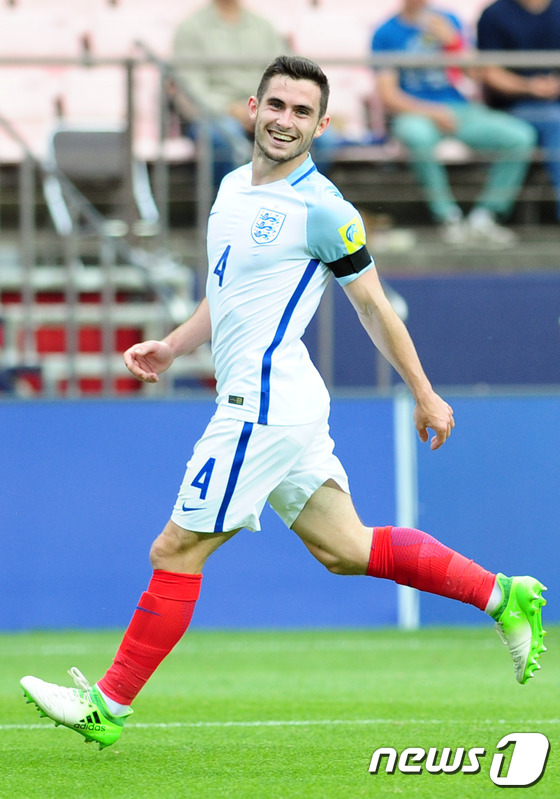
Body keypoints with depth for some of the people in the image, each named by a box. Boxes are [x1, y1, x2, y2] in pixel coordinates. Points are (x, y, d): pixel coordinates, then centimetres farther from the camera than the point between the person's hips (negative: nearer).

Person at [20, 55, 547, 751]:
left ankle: (107, 706, 5)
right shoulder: (234, 186, 13)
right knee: (345, 548, 12)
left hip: (262, 403, -9)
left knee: (176, 552, -3)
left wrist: (426, 396, 3)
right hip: (265, 402, 9)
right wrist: (173, 347, 14)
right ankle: (501, 595, 17)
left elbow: (374, 306, -4)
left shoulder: (323, 210, -12)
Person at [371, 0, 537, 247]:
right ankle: (449, 219, -30)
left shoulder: (448, 22, 13)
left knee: (521, 136, -20)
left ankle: (482, 219, -14)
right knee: (418, 135, -42)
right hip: (414, 113, -4)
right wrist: (431, 112, -20)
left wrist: (452, 41, -11)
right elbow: (388, 96, -6)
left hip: (460, 109, 4)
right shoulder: (386, 34, 2)